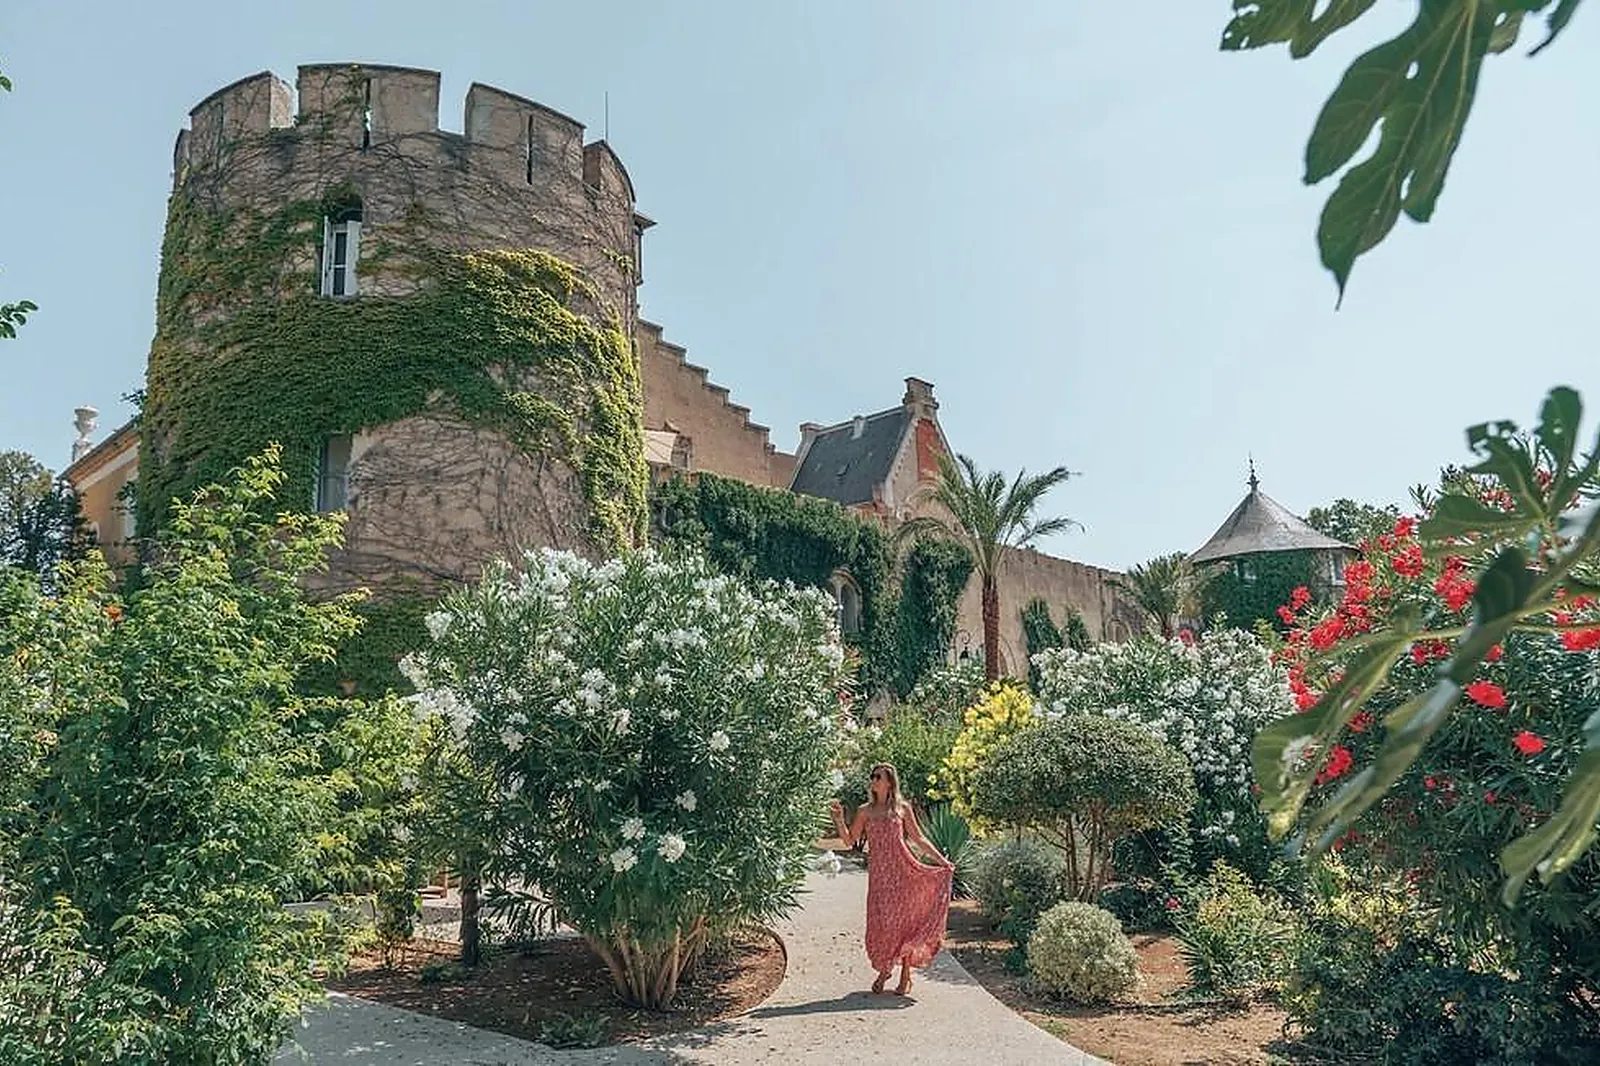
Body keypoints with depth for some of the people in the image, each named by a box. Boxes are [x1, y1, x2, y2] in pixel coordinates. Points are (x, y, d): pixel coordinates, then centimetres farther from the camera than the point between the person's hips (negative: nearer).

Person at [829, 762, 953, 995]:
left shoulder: (903, 809, 4)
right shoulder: (865, 812, 9)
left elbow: (919, 840, 7)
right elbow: (849, 840, 6)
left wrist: (941, 860, 1)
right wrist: (839, 818, -5)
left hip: (902, 870, -2)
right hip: (878, 873, 2)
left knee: (903, 919, -2)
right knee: (879, 921, -2)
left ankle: (905, 976, 10)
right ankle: (883, 970, 18)